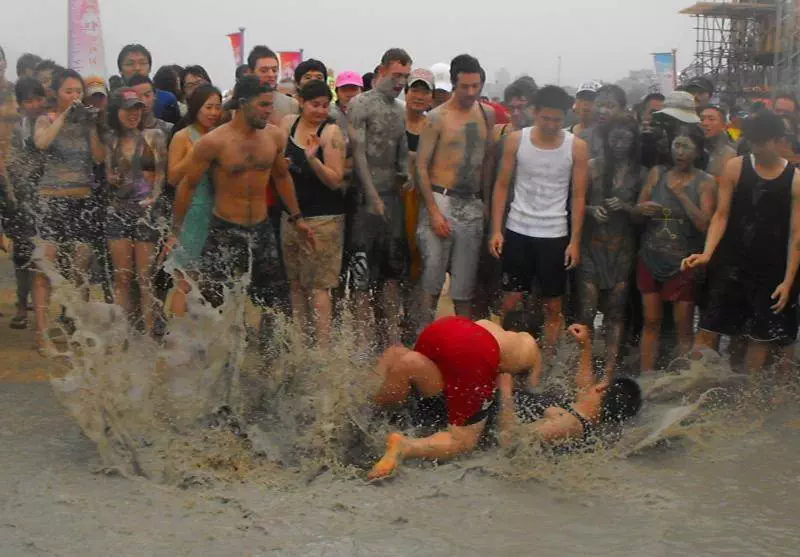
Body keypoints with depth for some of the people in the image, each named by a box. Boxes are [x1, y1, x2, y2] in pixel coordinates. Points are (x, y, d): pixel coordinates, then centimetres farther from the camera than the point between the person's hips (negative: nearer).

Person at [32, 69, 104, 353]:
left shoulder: (88, 121, 10)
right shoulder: (46, 120, 2)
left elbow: (100, 157, -2)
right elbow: (41, 142, -20)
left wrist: (90, 126, -9)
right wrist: (63, 116, -17)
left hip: (83, 201, 3)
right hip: (51, 200, -3)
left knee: (81, 270, 6)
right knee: (44, 268, -9)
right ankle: (42, 332, -7)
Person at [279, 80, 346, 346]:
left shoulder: (331, 132, -9)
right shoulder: (289, 123, 6)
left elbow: (336, 180, -14)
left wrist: (313, 159, -27)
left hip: (323, 217, -6)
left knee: (318, 284, -8)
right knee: (295, 283, 12)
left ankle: (323, 344, -5)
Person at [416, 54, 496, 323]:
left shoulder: (487, 115, 11)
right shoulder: (437, 118, -4)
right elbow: (421, 166, -6)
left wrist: (487, 202, 10)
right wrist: (433, 211, -13)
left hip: (473, 205, 5)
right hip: (441, 200, -4)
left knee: (465, 284, 8)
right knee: (432, 280, -6)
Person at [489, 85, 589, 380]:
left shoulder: (576, 147, -3)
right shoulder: (516, 140, -2)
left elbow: (578, 196, 1)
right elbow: (502, 185, 3)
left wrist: (575, 241, -3)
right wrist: (496, 230, -4)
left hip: (554, 236, 0)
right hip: (517, 232, 0)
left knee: (553, 307, 6)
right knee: (510, 302, 2)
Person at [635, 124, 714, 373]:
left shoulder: (705, 182, -4)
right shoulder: (657, 173, 5)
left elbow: (704, 224, -12)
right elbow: (637, 210, 7)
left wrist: (681, 194, -19)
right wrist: (642, 209, -16)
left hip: (683, 263, -3)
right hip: (651, 258, 3)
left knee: (684, 326, 2)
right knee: (651, 322, 8)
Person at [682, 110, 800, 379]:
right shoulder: (735, 168, -1)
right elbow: (721, 215, -1)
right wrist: (707, 254, -14)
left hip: (772, 271, 0)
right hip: (731, 263, 0)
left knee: (760, 336, 9)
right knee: (709, 329, -4)